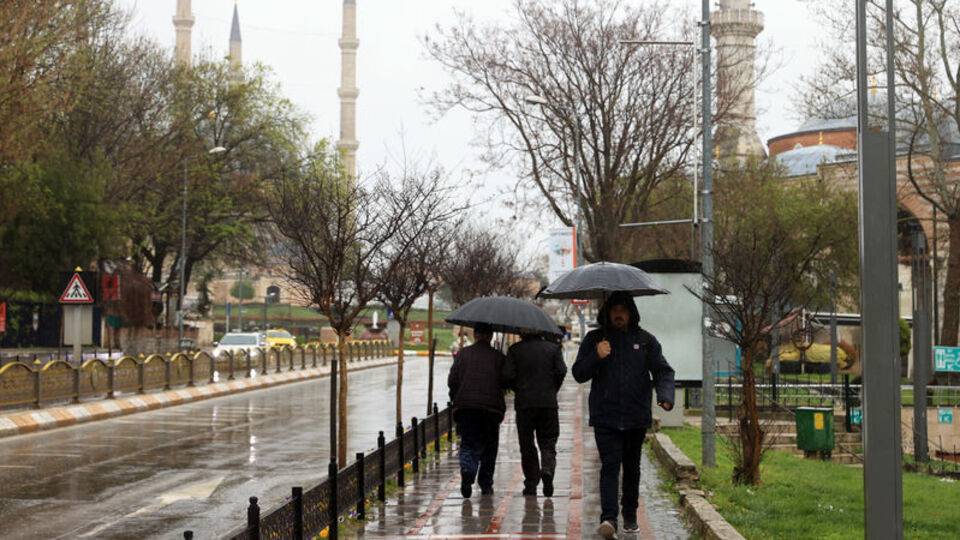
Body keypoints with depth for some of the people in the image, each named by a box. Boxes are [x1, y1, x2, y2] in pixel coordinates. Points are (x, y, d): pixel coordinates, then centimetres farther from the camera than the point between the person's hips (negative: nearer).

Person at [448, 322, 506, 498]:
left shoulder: (464, 353, 7)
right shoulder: (499, 357, 7)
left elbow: (452, 379, 1)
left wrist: (455, 398, 15)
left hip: (465, 405, 0)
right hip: (491, 407, 0)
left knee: (468, 444, 4)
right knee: (489, 446, 12)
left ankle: (467, 470, -25)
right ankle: (486, 485, 15)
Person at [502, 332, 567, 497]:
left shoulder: (515, 349, 2)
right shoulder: (553, 348, 6)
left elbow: (508, 376, -6)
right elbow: (561, 371, -5)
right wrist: (552, 390, 9)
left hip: (524, 403, -1)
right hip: (548, 402, 1)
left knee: (527, 445, 8)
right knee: (548, 441, 8)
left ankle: (531, 484, 7)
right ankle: (547, 469, -20)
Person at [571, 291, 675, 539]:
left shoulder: (646, 340, 7)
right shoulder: (594, 339, 5)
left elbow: (663, 371, 5)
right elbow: (578, 374, 3)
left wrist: (665, 396, -14)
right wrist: (596, 357, -15)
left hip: (636, 417, 2)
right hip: (605, 418, -2)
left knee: (632, 468, 12)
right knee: (610, 465, -14)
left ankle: (630, 516, 26)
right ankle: (608, 518, -22)